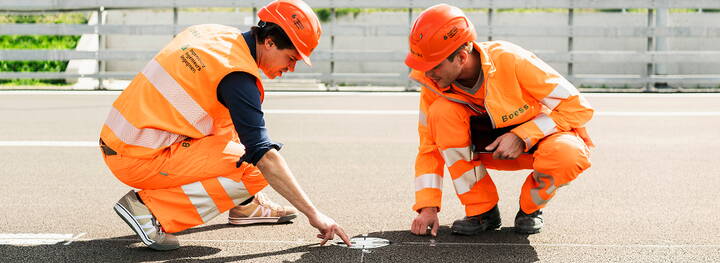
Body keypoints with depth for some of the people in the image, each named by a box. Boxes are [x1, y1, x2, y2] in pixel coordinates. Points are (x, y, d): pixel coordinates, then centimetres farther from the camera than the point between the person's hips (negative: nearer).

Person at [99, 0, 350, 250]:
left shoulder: (213, 32, 7)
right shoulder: (238, 75, -18)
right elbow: (263, 154, -21)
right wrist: (313, 214, -19)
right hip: (139, 160, -9)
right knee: (257, 172, -11)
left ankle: (245, 205, 22)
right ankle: (149, 208, -11)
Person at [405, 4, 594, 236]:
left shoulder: (511, 61, -30)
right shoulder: (433, 85, -17)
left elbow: (578, 107, -23)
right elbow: (429, 147, -7)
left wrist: (522, 137, -30)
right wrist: (428, 207, -16)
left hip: (542, 136, -3)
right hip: (490, 147, 3)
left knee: (568, 155, -40)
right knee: (442, 112, -26)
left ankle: (530, 208, -4)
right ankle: (482, 211, -13)